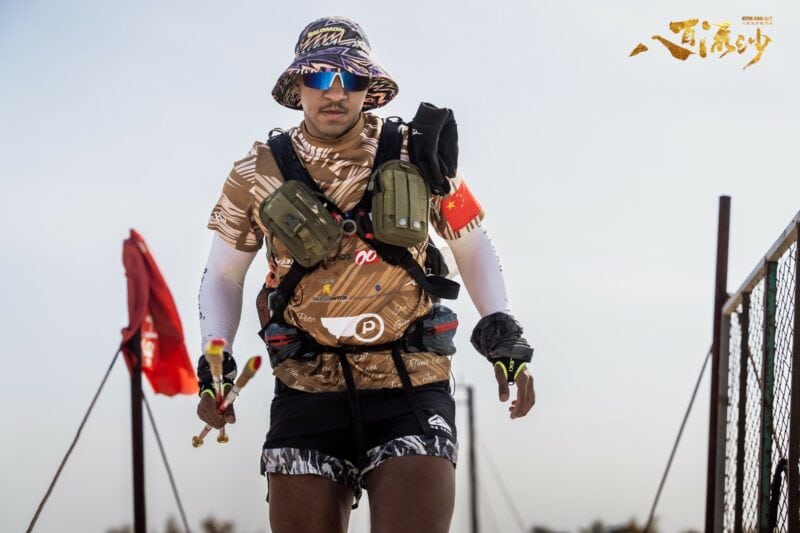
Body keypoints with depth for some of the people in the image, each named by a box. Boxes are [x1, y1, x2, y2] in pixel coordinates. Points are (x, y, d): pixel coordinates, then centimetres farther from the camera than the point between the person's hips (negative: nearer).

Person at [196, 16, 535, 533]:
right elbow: (224, 275, 13)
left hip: (411, 391, -1)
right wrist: (214, 362, -1)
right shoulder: (259, 174, 3)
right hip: (307, 393, 1)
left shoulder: (418, 156, 2)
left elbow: (473, 245, 13)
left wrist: (502, 329, 0)